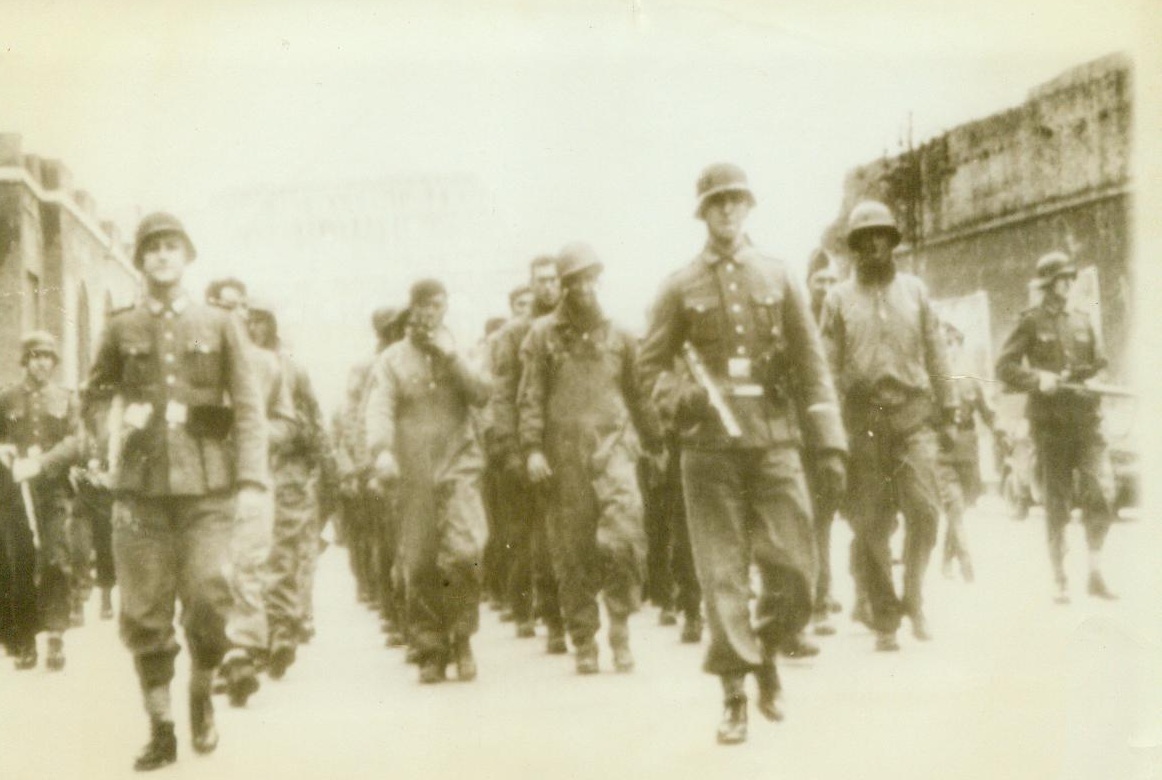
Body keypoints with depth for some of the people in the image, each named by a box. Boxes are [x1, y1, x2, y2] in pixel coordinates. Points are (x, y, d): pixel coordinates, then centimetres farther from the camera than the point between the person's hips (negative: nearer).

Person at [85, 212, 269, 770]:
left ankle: (201, 693, 18)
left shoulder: (219, 326, 7)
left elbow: (248, 407, 3)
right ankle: (161, 729, 13)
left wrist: (252, 480, -7)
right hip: (141, 490, 1)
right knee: (145, 614, 1)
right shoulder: (122, 330, 10)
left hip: (207, 490, -1)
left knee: (208, 600, -10)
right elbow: (93, 395, 17)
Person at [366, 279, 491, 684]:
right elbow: (379, 409, -4)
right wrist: (381, 450, -21)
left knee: (466, 551, -17)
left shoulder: (460, 354, 17)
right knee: (419, 567, -2)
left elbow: (481, 394, 1)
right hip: (413, 475, 0)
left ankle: (461, 636, 1)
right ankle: (431, 652, 11)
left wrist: (451, 357, -8)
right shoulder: (392, 360, 10)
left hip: (458, 466, 0)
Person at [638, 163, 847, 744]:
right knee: (722, 573, -1)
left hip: (774, 440, 1)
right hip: (711, 446, -1)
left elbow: (811, 364, 8)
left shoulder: (777, 277, 9)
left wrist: (830, 444, 2)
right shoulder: (680, 287, 6)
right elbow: (650, 368, 7)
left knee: (794, 570, -2)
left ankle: (764, 649, 26)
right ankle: (735, 695, 8)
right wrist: (685, 395, -14)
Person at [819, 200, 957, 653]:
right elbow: (829, 365, 6)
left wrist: (948, 411, 10)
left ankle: (913, 597, 11)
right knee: (870, 523, -1)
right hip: (863, 417, -1)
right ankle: (884, 619, 8)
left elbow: (936, 355, 14)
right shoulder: (839, 299, 9)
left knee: (924, 508, -11)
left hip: (913, 414, 1)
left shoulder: (914, 291, 14)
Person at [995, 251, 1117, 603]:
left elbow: (1100, 366, 19)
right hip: (1050, 421, -3)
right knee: (1056, 502, 2)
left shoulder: (1082, 321, 14)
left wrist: (1076, 377, -1)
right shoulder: (1031, 322, 2)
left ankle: (1096, 573, 2)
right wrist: (1037, 379, -17)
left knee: (1102, 491, -10)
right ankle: (1060, 580, 10)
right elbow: (1004, 366, -2)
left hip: (1085, 417, 3)